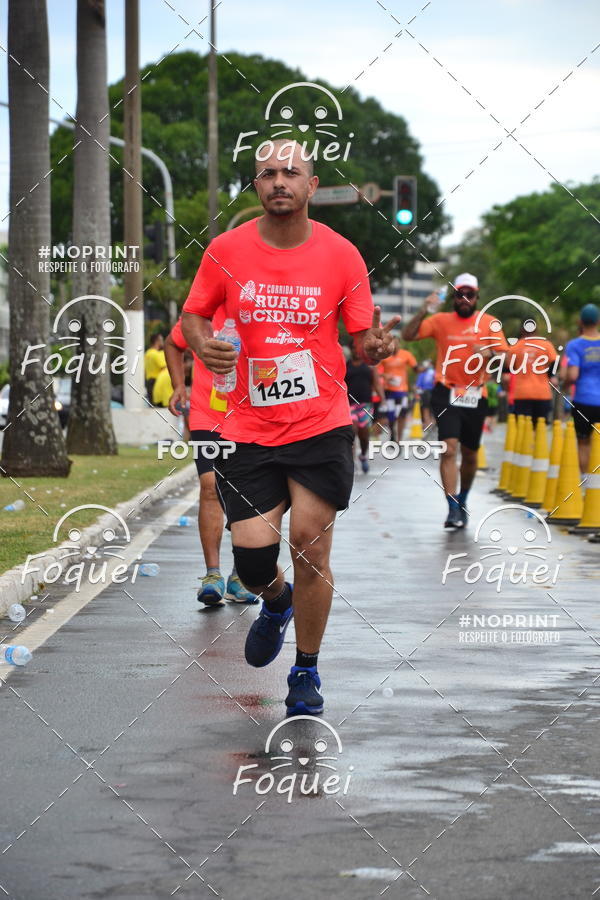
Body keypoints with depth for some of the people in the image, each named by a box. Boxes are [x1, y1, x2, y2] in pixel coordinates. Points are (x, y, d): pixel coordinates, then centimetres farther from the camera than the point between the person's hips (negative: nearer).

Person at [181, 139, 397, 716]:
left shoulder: (341, 255, -2)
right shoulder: (226, 251, 0)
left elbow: (362, 338, 5)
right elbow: (193, 315, 12)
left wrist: (374, 346, -19)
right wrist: (203, 345, -10)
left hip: (322, 426, -1)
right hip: (249, 429, 1)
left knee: (310, 546, -5)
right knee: (252, 556, -6)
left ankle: (306, 672, 15)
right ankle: (277, 602, 33)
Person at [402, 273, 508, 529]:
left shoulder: (488, 323, 5)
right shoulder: (441, 320, 4)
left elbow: (505, 357, 3)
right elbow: (408, 335, -3)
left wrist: (489, 352, -19)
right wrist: (424, 311, -16)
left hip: (475, 397, 2)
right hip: (446, 394, -2)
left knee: (469, 454, 12)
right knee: (449, 449, -16)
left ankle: (462, 500, 35)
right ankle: (453, 509, -16)